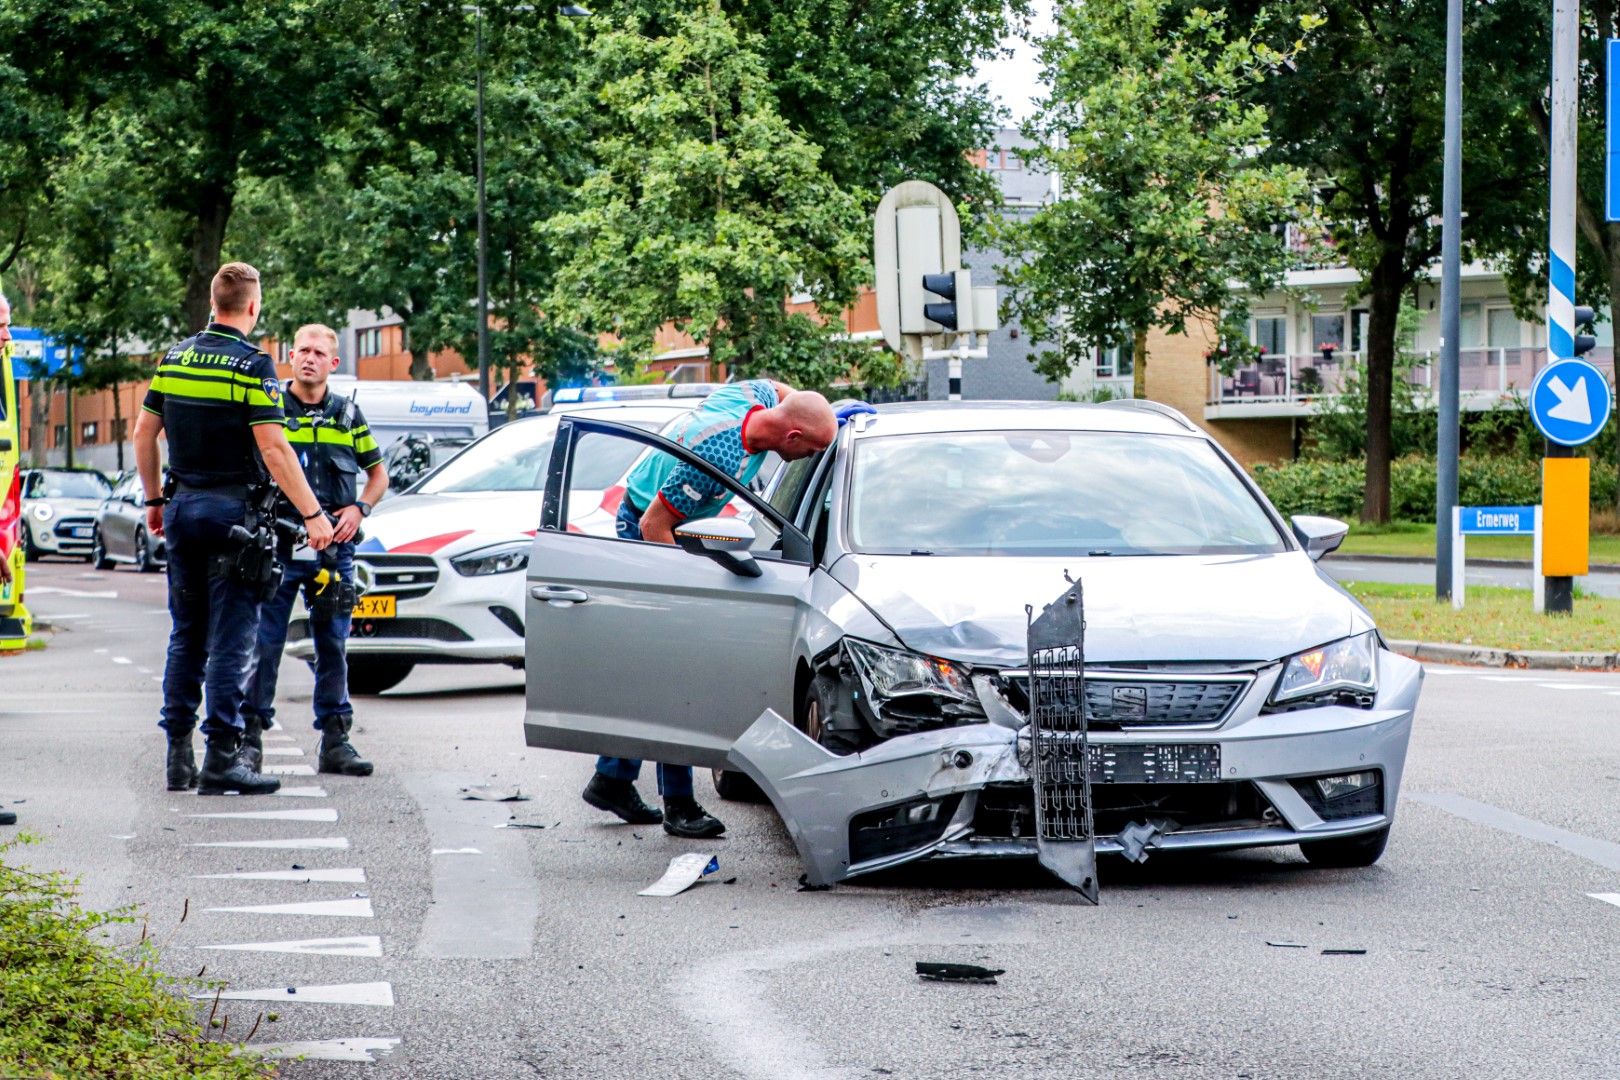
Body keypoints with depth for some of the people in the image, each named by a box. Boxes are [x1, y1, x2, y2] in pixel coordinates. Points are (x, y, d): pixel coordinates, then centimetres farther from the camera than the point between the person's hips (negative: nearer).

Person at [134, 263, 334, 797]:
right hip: (232, 511, -6)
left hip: (182, 509, 6)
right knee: (230, 639, -4)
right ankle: (221, 758, -7)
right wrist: (313, 514, -14)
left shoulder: (175, 358, 8)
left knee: (186, 636, 13)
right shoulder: (252, 365, -12)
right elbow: (273, 449, -18)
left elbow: (144, 433, 13)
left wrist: (155, 500, 23)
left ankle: (178, 754, 13)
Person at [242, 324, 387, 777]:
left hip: (334, 547, 2)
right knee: (264, 641, -3)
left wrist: (359, 509, 2)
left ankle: (335, 739, 11)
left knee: (333, 645, 6)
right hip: (277, 544, -2)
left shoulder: (348, 415, 11)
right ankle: (251, 732, 4)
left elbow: (378, 473, 20)